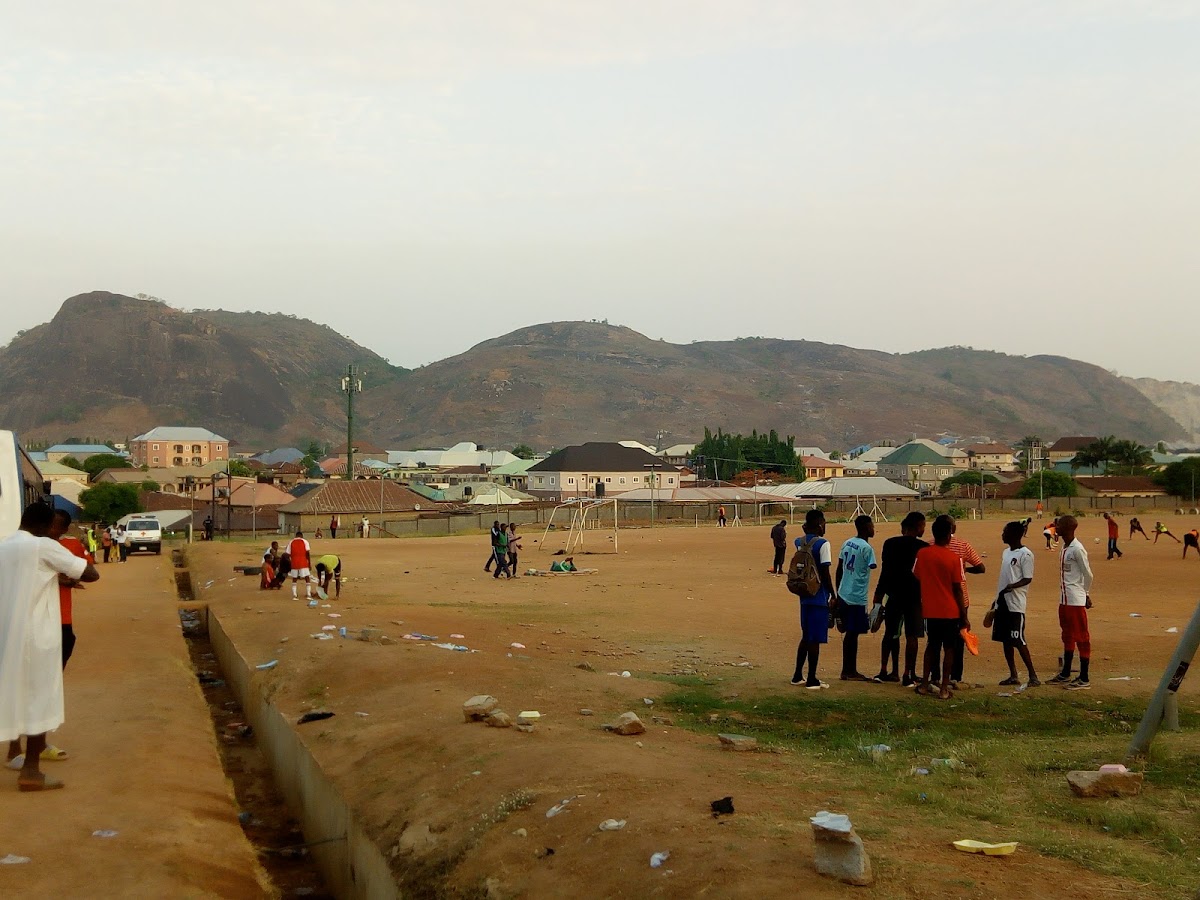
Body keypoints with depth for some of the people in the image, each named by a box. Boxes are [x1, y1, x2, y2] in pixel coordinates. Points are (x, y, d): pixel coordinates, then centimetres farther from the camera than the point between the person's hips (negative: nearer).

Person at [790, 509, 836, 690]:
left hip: (804, 596, 7)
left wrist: (808, 532, 15)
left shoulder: (799, 542, 6)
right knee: (815, 639, 0)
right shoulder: (822, 544, -14)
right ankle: (811, 680, 6)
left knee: (806, 637, 18)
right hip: (820, 598, -7)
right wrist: (834, 595, -8)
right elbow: (825, 573, -17)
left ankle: (798, 676, 24)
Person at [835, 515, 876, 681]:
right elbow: (873, 571, -15)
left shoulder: (847, 543, 9)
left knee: (850, 633, 14)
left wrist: (837, 593, 20)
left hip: (844, 595, 8)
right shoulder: (867, 548, -13)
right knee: (852, 634, 0)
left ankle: (849, 670, 21)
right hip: (857, 598, -8)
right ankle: (849, 671, 5)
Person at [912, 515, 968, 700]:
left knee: (931, 646, 18)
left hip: (930, 610, 3)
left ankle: (924, 684, 21)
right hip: (950, 610, -3)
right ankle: (944, 689, 6)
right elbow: (957, 589, -10)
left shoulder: (922, 553, -3)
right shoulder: (953, 558, -12)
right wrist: (964, 617, -3)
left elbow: (917, 579, 5)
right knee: (948, 648, 7)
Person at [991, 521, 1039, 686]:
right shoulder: (1006, 552, 15)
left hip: (1016, 603, -9)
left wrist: (1012, 586, -31)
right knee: (1005, 639, 9)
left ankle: (1033, 676, -1)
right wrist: (996, 600, 21)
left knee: (1018, 641, -9)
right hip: (1002, 602, 9)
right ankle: (1013, 675, 16)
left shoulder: (1025, 554, -10)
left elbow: (1028, 579, -15)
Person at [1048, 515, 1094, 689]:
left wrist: (1085, 594, 2)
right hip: (1064, 599, 10)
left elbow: (1087, 574, -11)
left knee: (1081, 637, -3)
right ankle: (1065, 675, 28)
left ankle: (1084, 679, 3)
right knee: (1067, 636, 17)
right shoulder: (1064, 547, 12)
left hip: (1076, 601, -10)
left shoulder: (1077, 549, -17)